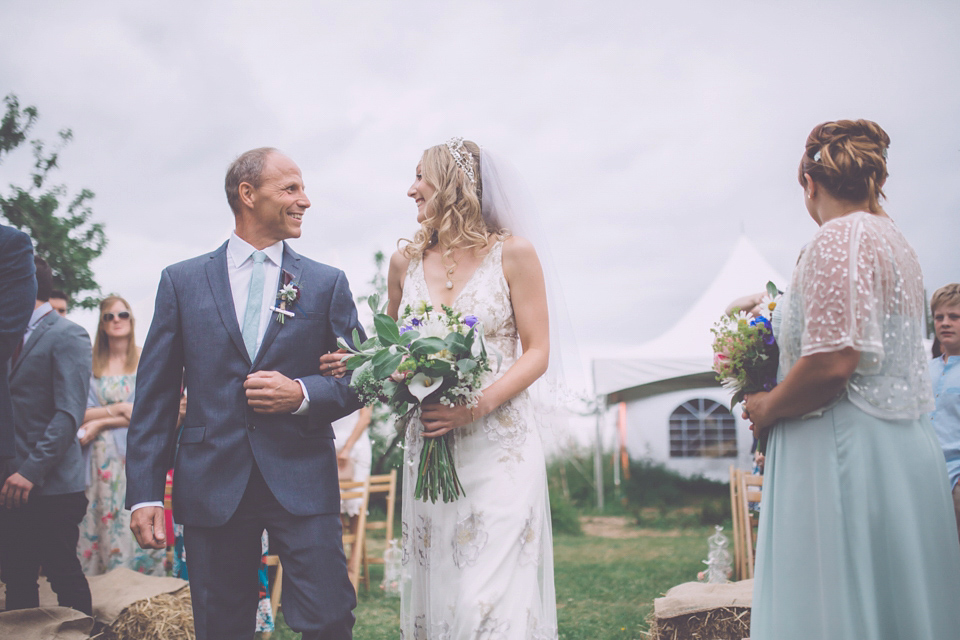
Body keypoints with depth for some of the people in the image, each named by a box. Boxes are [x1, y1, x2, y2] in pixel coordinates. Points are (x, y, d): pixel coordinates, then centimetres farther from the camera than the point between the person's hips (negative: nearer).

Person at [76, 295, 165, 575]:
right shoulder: (91, 364, 9)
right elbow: (81, 414, 3)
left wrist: (100, 422, -6)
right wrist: (118, 409, -10)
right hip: (102, 459, 2)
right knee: (101, 527, 1)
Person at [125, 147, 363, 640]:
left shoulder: (328, 283, 8)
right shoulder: (182, 281, 8)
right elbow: (155, 395, 5)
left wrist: (303, 395, -12)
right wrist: (144, 493, -2)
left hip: (302, 481, 0)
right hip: (212, 484, 1)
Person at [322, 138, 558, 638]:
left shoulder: (512, 254, 0)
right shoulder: (406, 262, 11)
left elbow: (537, 352, -3)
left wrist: (476, 406, -16)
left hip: (499, 444, -3)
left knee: (492, 598, -7)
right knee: (435, 591, 8)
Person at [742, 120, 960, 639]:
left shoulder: (840, 238, -12)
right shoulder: (896, 241, 17)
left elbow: (833, 361, -23)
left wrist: (767, 408, -7)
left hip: (848, 453, -10)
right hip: (901, 448, 10)